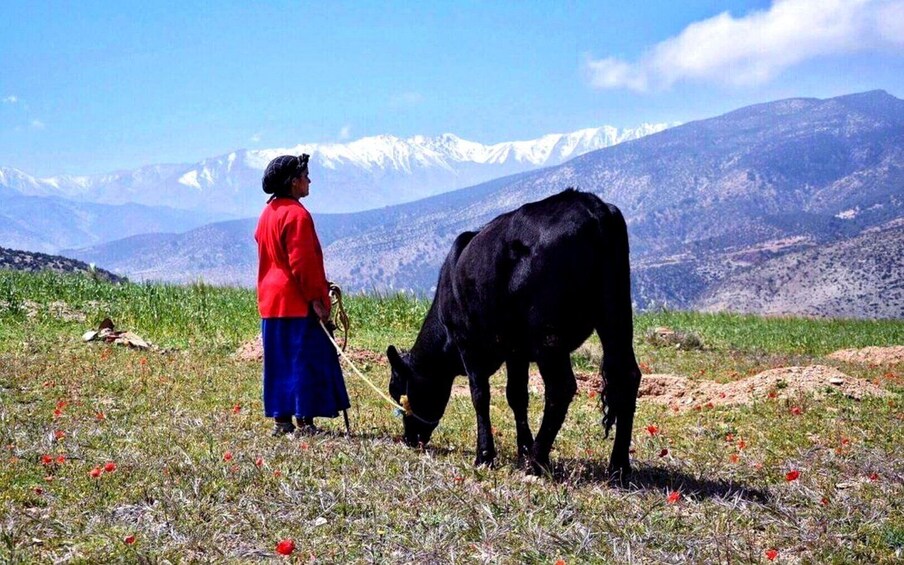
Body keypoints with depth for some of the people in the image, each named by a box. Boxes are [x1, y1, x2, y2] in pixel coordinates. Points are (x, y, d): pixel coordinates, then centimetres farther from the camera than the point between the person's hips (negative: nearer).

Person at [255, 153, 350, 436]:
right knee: (307, 359, -4)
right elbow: (303, 261, -19)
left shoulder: (267, 214, 14)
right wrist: (316, 298, -16)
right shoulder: (296, 214, -14)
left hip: (271, 301, 9)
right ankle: (304, 420, -4)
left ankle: (281, 419, 13)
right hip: (298, 302, -9)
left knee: (280, 361, 11)